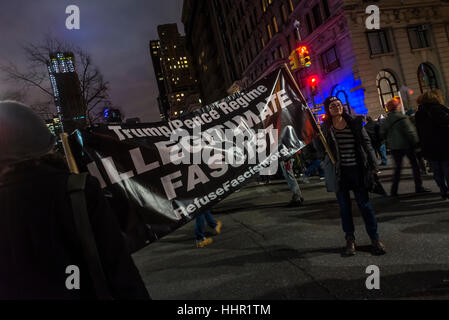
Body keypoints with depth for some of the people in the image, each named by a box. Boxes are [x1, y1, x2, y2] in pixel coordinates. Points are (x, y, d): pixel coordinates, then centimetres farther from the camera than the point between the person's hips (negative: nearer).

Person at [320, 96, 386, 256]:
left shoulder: (355, 123, 5)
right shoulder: (325, 128, 1)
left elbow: (366, 143, 7)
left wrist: (373, 164, 3)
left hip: (357, 169, 0)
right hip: (339, 172, 0)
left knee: (364, 204, 2)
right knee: (344, 206, 8)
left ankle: (375, 238, 15)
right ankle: (350, 240, 20)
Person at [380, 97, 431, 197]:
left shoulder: (387, 120, 2)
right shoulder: (402, 118, -15)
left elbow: (382, 133, 7)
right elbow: (410, 132, -16)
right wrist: (416, 143, -6)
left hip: (394, 147, 5)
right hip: (406, 145, -5)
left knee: (397, 168, 12)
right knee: (415, 165, 9)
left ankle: (394, 190, 10)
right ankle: (419, 187, 13)